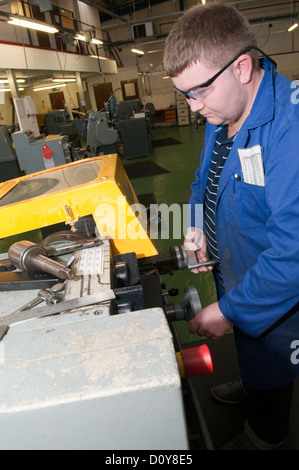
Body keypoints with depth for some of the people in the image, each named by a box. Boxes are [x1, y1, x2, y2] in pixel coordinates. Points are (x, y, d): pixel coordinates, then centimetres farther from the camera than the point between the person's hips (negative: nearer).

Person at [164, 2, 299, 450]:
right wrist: (197, 226, -7)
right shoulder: (222, 116, -3)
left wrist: (230, 311, -28)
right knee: (248, 352, 33)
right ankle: (250, 386, 65)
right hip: (236, 277, 7)